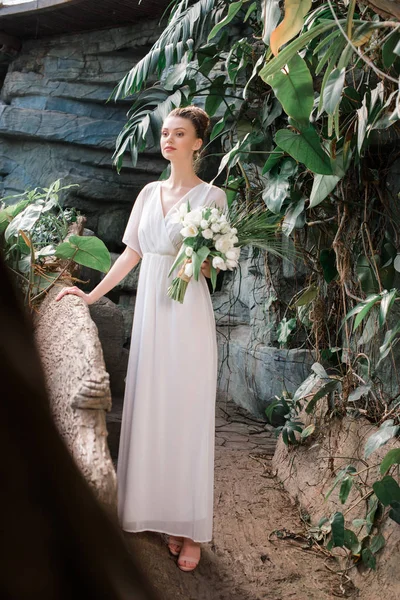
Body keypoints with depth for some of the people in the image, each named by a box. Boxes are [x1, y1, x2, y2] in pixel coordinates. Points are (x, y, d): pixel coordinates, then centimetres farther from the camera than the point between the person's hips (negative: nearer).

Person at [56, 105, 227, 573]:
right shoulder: (150, 193, 13)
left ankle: (190, 527, 5)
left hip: (187, 314, -5)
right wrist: (91, 295, 15)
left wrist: (199, 257, -23)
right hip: (150, 308, 5)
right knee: (150, 408, 6)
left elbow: (212, 266, -1)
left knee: (187, 414, -3)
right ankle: (158, 512, 17)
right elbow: (131, 254, 16)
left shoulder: (211, 195, -2)